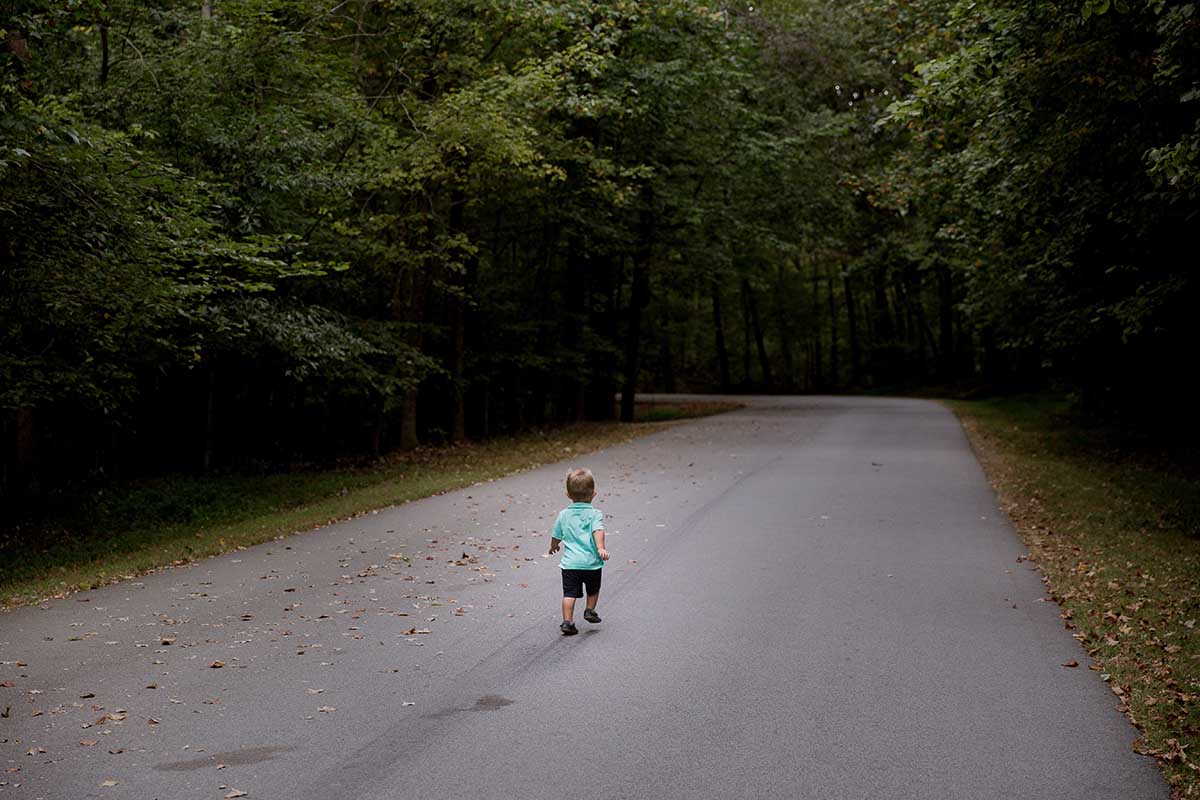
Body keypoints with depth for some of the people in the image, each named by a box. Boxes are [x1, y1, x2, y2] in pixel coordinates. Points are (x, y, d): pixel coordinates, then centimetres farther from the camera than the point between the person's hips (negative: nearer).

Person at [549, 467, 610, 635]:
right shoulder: (595, 514, -5)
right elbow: (598, 531, -23)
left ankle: (567, 621, -5)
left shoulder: (563, 515, 6)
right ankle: (590, 611, 30)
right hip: (592, 563, -1)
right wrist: (601, 548, -31)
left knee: (569, 593, 2)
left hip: (570, 563, 2)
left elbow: (556, 536, 17)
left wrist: (553, 547, 36)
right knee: (593, 589, 25)